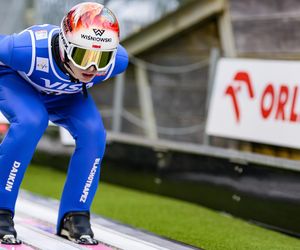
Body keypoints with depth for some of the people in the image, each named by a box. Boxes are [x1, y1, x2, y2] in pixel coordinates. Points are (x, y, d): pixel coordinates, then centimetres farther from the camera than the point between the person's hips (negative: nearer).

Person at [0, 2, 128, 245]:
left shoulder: (118, 60, -31)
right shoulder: (29, 49, -44)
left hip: (64, 94, 4)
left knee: (93, 133, -20)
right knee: (30, 122, -34)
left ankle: (74, 216, -4)